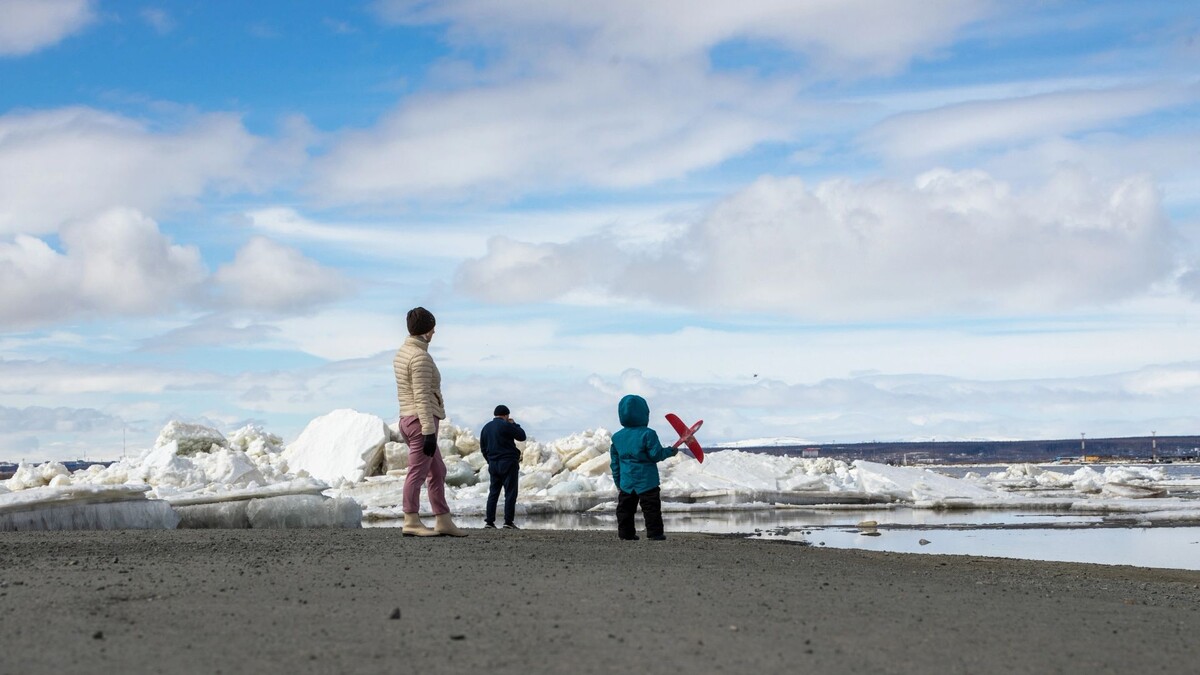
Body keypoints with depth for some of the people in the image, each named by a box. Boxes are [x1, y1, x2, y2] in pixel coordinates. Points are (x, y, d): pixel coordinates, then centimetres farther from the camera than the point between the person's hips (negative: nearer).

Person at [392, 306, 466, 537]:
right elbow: (422, 397, -21)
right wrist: (429, 431, -22)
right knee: (417, 472, -7)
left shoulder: (401, 353, 16)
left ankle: (443, 521, 15)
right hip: (422, 421, -10)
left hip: (407, 420, 10)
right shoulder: (420, 357, -15)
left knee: (437, 472, 13)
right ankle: (411, 522, -5)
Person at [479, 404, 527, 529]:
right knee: (510, 492, -4)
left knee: (493, 492, 10)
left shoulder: (486, 427, 12)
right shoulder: (506, 425, -11)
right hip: (508, 463, -6)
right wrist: (514, 424, 8)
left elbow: (483, 448, 16)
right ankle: (508, 521, -9)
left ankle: (489, 521, 5)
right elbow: (522, 436, -5)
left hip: (493, 464, 7)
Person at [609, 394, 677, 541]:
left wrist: (617, 481, 19)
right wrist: (670, 451, 6)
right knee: (651, 507, 1)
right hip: (647, 480, -5)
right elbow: (656, 454, -12)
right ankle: (654, 532, 0)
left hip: (626, 483, 5)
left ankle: (626, 532, 12)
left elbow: (614, 462, 10)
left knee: (625, 507, 11)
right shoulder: (648, 434, -12)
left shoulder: (617, 437, 6)